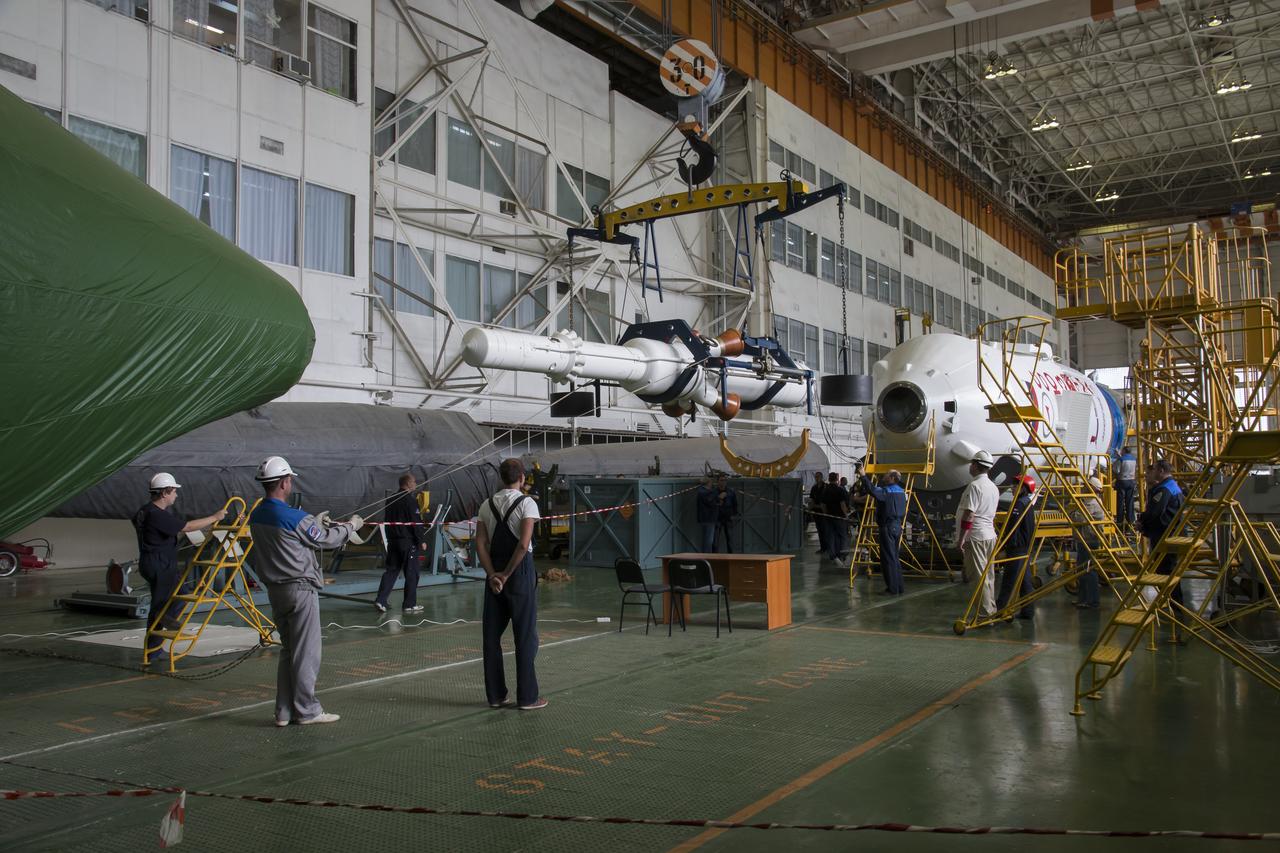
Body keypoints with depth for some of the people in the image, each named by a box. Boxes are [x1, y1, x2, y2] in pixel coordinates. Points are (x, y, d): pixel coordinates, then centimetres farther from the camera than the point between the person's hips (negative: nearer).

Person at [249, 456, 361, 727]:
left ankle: (284, 711, 19)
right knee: (306, 652, 2)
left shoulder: (256, 517, 4)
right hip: (300, 589, -8)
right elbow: (326, 540, -6)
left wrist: (315, 521, 26)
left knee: (288, 650, 16)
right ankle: (307, 710, 9)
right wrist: (351, 526, 10)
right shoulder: (295, 517, -19)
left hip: (275, 590, 8)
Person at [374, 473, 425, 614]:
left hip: (393, 541, 7)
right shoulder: (410, 500, -13)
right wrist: (421, 540, -8)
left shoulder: (391, 500, 11)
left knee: (391, 571, 10)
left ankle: (381, 600, -1)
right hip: (408, 542, -7)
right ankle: (410, 605, 6)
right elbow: (416, 522, -15)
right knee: (411, 573, 2)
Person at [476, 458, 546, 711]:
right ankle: (527, 696, 5)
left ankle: (496, 694, 17)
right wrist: (507, 574, -12)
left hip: (494, 574, 5)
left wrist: (493, 574, -4)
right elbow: (524, 543, -19)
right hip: (520, 572, -5)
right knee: (525, 635, 1)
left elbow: (480, 543, 1)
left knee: (492, 635, 10)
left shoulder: (487, 505, 8)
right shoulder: (527, 503, -9)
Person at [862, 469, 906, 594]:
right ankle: (899, 587, 19)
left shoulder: (886, 491, -15)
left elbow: (871, 489, -29)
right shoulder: (901, 491, 11)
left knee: (888, 558, -3)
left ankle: (893, 588, -1)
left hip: (887, 528, -8)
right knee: (894, 557, 17)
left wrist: (863, 476, -20)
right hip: (897, 527, 8)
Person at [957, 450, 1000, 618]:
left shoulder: (974, 486, -15)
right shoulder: (993, 487, 14)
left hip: (976, 537, -9)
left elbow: (968, 515, -19)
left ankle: (985, 614, -7)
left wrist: (961, 539, -16)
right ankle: (992, 610, 19)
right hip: (990, 536, 9)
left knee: (979, 577, -7)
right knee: (988, 575, 13)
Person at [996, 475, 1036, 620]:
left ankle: (1000, 609, -6)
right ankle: (1027, 610, 14)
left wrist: (1004, 546, -19)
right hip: (1026, 548, 10)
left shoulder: (1019, 504, -16)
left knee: (1008, 580, -7)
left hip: (1017, 548, -10)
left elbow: (1013, 528, -21)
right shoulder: (1029, 503, 14)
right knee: (1025, 579, 11)